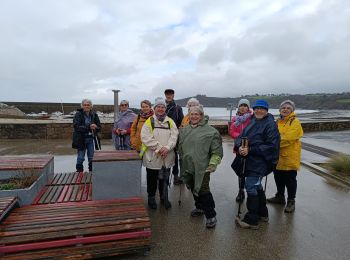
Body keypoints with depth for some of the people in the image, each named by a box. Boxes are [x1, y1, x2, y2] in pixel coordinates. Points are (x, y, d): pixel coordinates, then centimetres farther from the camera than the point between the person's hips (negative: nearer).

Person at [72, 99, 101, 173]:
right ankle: (79, 172, 19)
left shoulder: (94, 114, 5)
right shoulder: (78, 114, -5)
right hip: (81, 139, -3)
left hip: (91, 139, 3)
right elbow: (76, 127, -17)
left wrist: (95, 128, -21)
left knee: (92, 157, 9)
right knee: (80, 158, 6)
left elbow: (99, 127, 3)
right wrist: (89, 127, -26)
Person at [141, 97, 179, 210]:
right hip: (152, 157, -2)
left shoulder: (170, 122, 6)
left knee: (164, 178, 16)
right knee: (152, 179, 11)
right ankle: (151, 198, 31)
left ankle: (164, 197, 35)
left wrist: (167, 147, -21)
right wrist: (159, 148, -19)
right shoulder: (149, 121, -2)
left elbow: (174, 137, -5)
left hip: (167, 157, 2)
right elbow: (146, 138, -13)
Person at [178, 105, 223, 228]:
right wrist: (182, 161, 18)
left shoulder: (210, 131, -9)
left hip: (202, 167, -6)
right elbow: (180, 148, 20)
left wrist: (213, 164, -14)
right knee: (193, 188, 19)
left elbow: (217, 151, -10)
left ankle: (211, 215, 12)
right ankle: (200, 207, 40)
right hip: (187, 166, 7)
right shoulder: (184, 130, 10)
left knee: (203, 190, -6)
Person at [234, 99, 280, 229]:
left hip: (260, 162, -8)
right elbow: (241, 136, 8)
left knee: (251, 186, -7)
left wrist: (250, 150, -23)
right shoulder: (252, 122, 12)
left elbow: (271, 146, -19)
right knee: (256, 186, 19)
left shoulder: (270, 125, -12)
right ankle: (263, 214, 37)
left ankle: (251, 220, 7)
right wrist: (239, 146, -14)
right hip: (250, 160, 8)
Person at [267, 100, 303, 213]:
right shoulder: (278, 122, 13)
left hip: (290, 156, -7)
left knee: (290, 179, 3)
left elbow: (288, 138, -21)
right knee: (278, 177, 17)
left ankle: (291, 201, 17)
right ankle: (280, 197, 35)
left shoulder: (295, 122, -10)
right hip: (278, 155, 7)